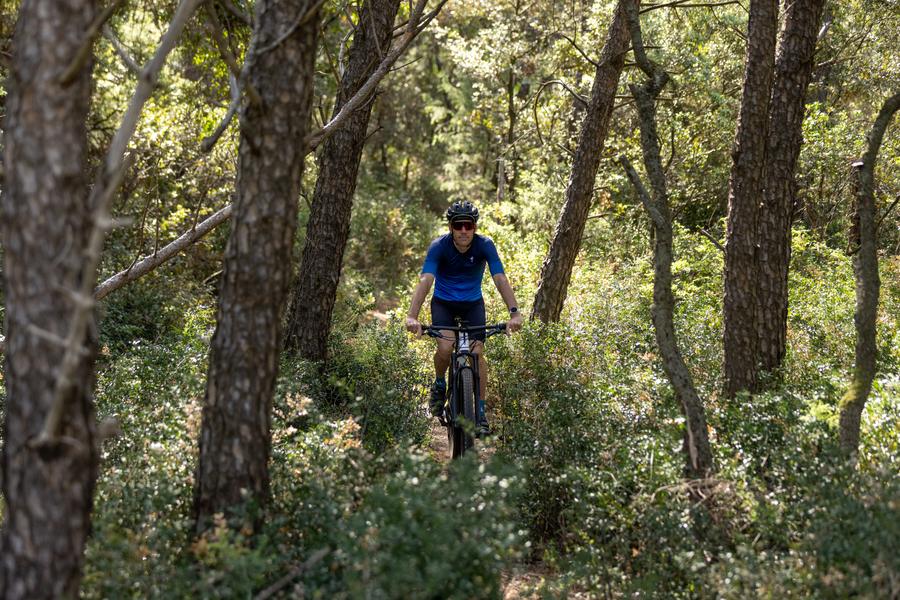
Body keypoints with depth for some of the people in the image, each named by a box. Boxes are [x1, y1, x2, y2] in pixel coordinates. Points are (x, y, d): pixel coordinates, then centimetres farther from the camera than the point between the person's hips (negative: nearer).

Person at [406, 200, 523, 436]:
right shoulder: (439, 246, -24)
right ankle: (440, 385, 7)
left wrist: (514, 312, -44)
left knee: (477, 353, -12)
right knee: (445, 347, -24)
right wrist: (412, 316, -49)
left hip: (473, 303, 1)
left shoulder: (485, 245, -21)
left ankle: (481, 411, 0)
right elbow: (425, 281, -35)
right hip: (443, 302, -1)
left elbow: (500, 279, -29)